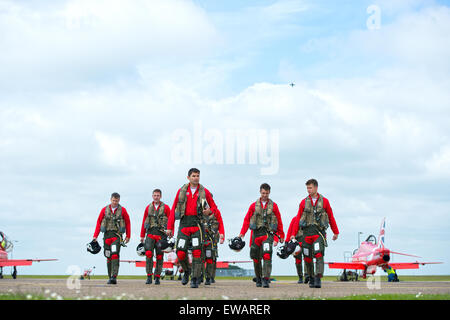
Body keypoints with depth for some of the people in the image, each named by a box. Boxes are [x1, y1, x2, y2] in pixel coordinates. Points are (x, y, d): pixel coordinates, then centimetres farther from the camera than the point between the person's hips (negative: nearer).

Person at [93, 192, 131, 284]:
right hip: (107, 234, 3)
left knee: (115, 254, -19)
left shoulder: (122, 210, 3)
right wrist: (95, 236, 2)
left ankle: (114, 277, -25)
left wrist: (128, 236, 7)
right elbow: (99, 222, 8)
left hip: (117, 235, -3)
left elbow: (127, 222, 9)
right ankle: (110, 277, 15)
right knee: (108, 257, 7)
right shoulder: (105, 210, 7)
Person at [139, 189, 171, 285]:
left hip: (161, 234, -1)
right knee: (148, 254, -13)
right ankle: (149, 277, -11)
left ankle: (157, 277, 11)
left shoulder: (166, 207, 5)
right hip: (150, 233, 1)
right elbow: (144, 222, 16)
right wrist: (142, 236, 14)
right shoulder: (148, 207, 12)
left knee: (159, 256, 3)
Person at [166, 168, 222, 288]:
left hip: (198, 224, -1)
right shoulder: (181, 191, 9)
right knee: (180, 253, -4)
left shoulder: (204, 192, 7)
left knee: (197, 252, -10)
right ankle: (186, 271, 26)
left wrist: (209, 211, -12)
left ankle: (195, 279, -3)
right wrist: (170, 227, 5)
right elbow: (173, 209, 10)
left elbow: (214, 208, 12)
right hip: (184, 223, 1)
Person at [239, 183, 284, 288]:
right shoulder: (254, 205, 9)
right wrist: (242, 233, 1)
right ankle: (258, 278, 24)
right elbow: (247, 220, 9)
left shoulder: (273, 206, 7)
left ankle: (266, 279, -22)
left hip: (268, 233, -2)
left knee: (267, 256, -18)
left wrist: (281, 236, 13)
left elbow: (279, 221, 12)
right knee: (256, 257, 7)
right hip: (256, 233, 2)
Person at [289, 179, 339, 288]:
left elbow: (331, 218, 14)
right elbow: (298, 219, 10)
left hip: (319, 232, -2)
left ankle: (318, 279, -24)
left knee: (319, 254, -19)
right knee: (307, 258, 4)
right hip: (307, 231, 2)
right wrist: (293, 234, 3)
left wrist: (336, 232, 19)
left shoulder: (324, 201, 6)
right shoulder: (304, 202, 10)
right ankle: (311, 278, 20)